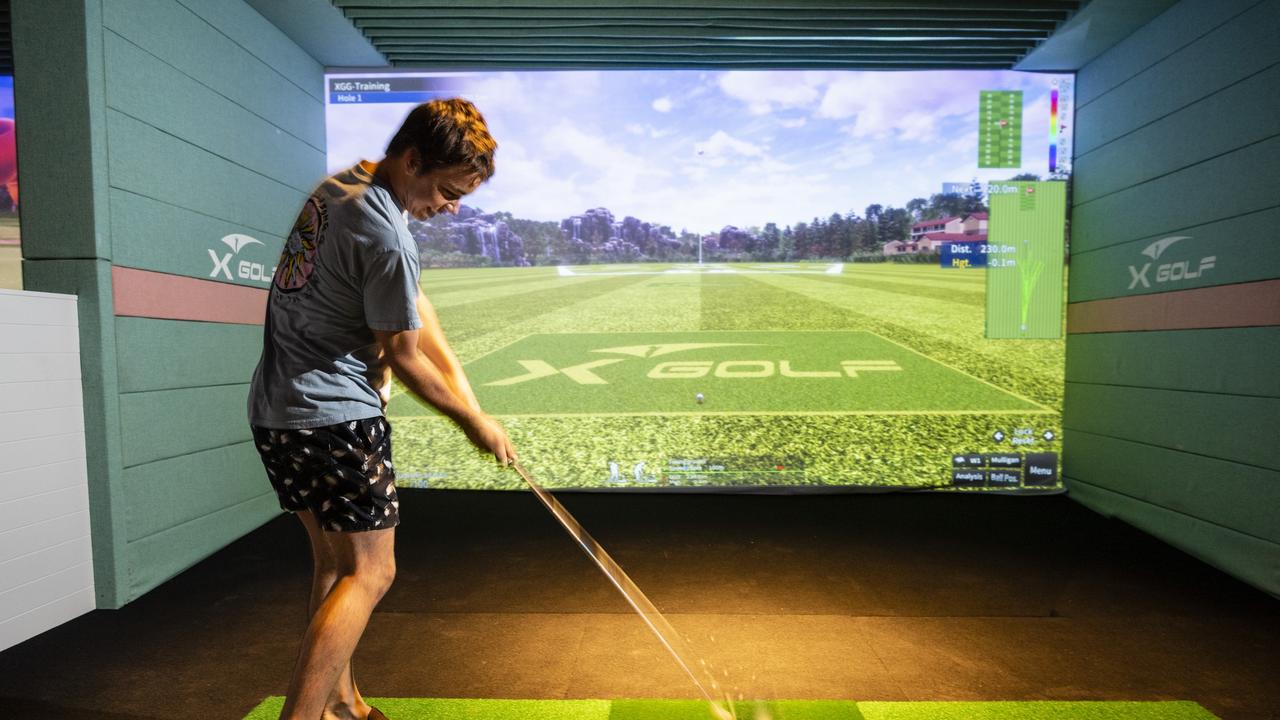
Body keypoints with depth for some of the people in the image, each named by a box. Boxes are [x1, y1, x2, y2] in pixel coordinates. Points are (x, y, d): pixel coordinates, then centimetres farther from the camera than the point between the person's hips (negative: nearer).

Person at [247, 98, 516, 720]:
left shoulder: (338, 185, 10)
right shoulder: (386, 237, -21)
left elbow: (415, 306, 6)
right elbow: (402, 358, -13)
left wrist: (455, 376, -1)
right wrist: (475, 422, -2)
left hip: (276, 410, 10)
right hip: (334, 417, -10)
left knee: (332, 561, 18)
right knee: (368, 574, -1)